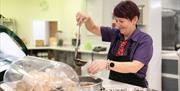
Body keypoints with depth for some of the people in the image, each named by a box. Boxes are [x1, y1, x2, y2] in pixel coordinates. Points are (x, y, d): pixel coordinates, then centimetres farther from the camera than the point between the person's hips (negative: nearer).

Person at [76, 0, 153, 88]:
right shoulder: (115, 34, 3)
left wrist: (107, 64, -36)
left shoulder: (145, 40, -12)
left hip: (134, 87, -4)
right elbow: (93, 29, 9)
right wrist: (87, 19, -12)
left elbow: (134, 67, -24)